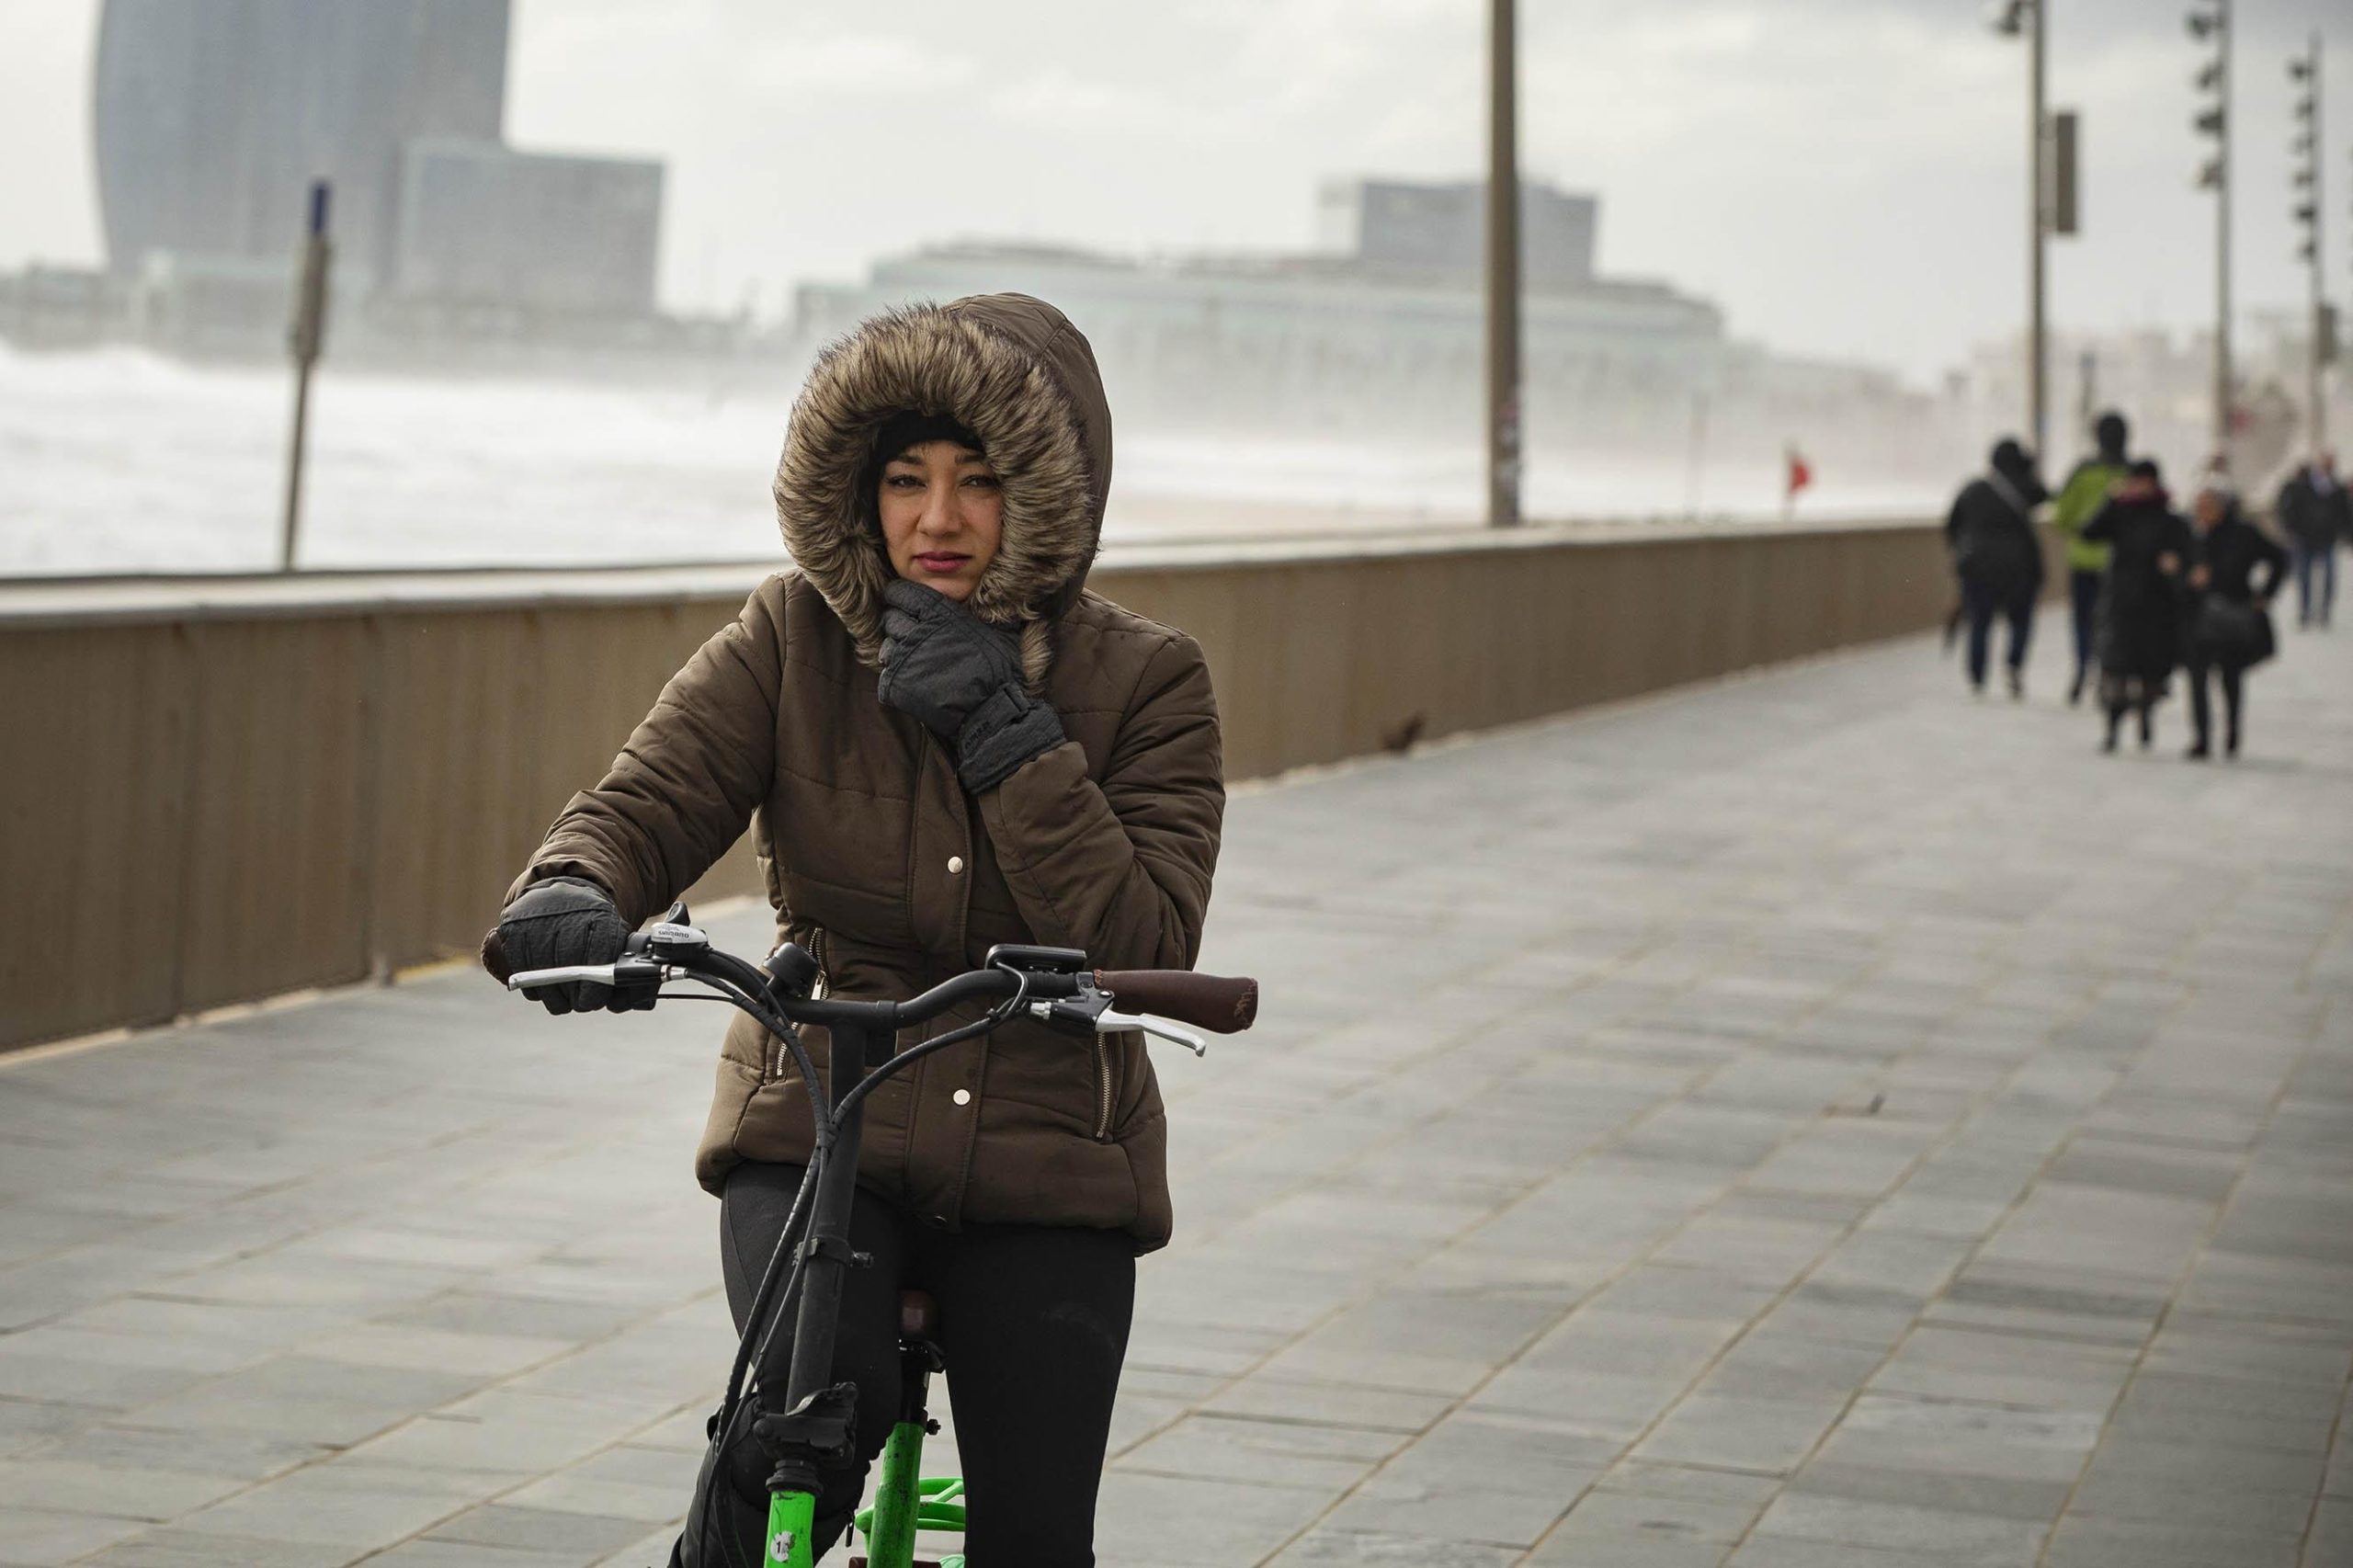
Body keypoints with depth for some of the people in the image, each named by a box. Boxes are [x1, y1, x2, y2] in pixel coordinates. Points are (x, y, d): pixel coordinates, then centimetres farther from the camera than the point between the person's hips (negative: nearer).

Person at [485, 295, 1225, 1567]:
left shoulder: (1143, 683, -3)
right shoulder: (794, 640, -1)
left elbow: (1146, 954, -14)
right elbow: (644, 801, -9)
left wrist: (1004, 733, -20)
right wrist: (570, 896, -33)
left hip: (1043, 1170, 1)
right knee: (822, 1395, -30)